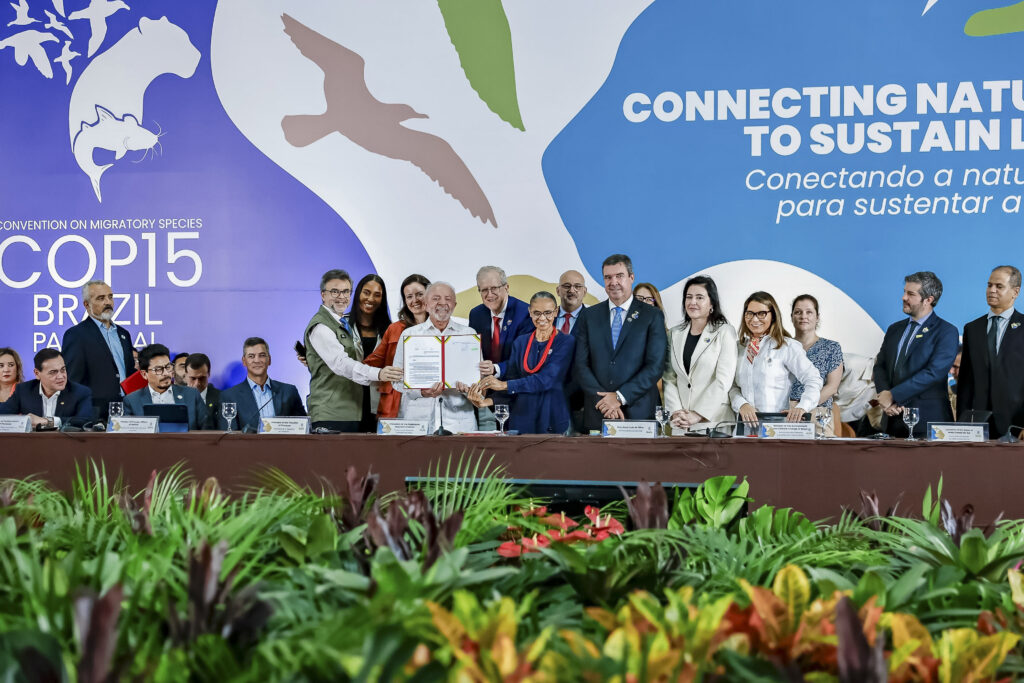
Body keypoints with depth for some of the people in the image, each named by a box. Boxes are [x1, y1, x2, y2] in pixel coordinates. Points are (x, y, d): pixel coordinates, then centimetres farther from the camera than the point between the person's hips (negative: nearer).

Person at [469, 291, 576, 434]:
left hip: (553, 420, -3)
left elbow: (547, 379, -16)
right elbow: (512, 378, 8)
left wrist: (504, 385, -22)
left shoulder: (566, 342, -4)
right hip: (522, 420, 3)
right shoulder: (520, 342, 11)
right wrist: (488, 401, -12)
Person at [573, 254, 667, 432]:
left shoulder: (653, 316, 3)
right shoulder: (589, 316, 10)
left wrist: (620, 397, -12)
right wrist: (604, 399, -10)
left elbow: (655, 366, -5)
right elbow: (581, 364, 4)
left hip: (638, 412, -2)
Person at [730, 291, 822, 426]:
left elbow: (813, 380, -3)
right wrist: (742, 405, -7)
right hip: (745, 423, 4)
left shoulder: (787, 346, 3)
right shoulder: (739, 347, 17)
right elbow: (732, 386, 14)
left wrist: (802, 407, -19)